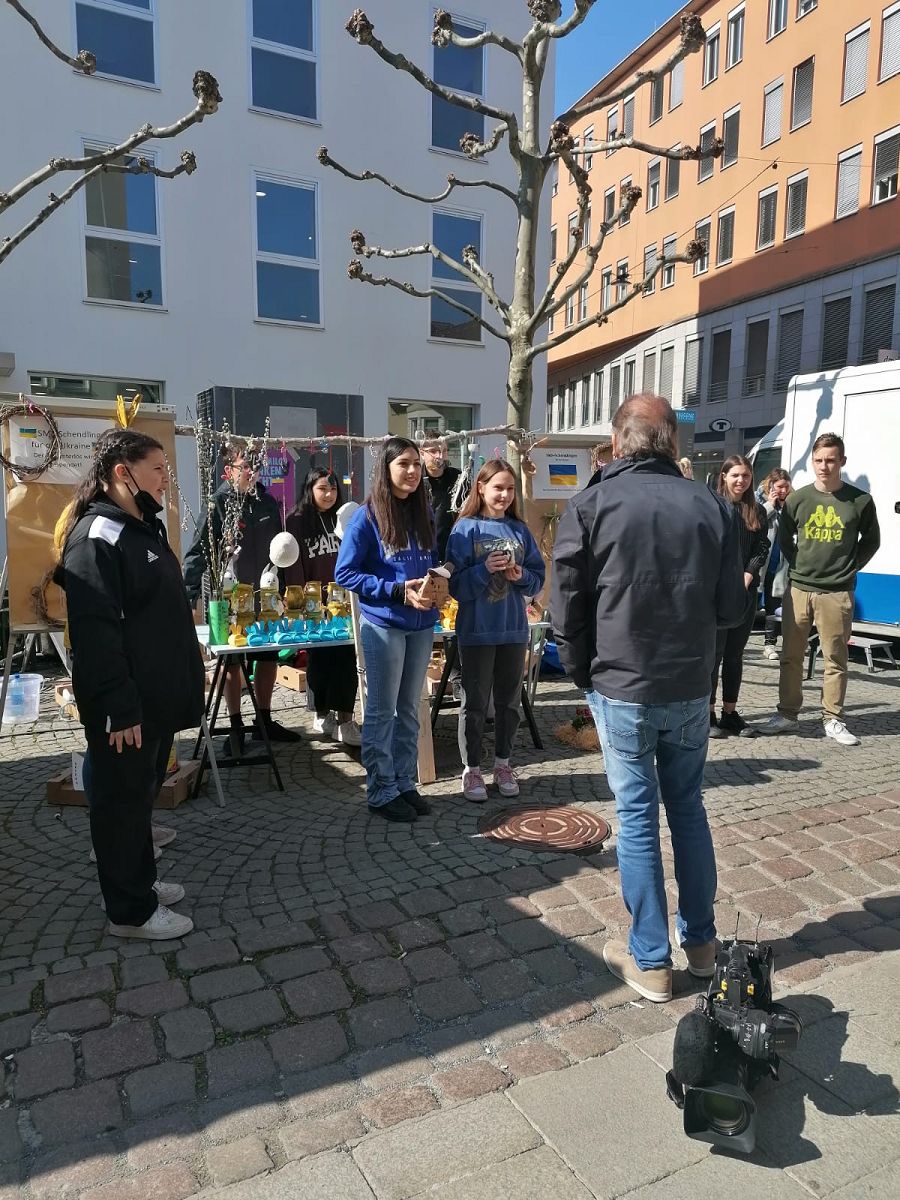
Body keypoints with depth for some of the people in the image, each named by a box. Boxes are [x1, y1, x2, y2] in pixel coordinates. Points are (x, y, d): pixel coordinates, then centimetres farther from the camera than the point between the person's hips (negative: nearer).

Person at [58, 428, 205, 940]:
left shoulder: (145, 528, 13)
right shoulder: (96, 537, -18)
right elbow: (95, 632, -24)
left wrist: (184, 681, 21)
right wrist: (119, 709, -25)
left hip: (156, 698, 9)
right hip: (126, 707, -9)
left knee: (144, 794, 20)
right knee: (123, 801, 5)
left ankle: (141, 880, 36)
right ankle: (131, 912, 19)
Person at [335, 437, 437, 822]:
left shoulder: (423, 513, 8)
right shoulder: (367, 517, -9)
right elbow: (344, 573, -11)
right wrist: (398, 591, -19)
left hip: (421, 624, 6)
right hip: (383, 624, -5)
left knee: (409, 710, 13)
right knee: (382, 712, 4)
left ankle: (404, 783, 25)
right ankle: (381, 793, 15)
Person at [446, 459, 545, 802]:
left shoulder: (520, 530, 5)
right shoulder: (466, 529, -6)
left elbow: (538, 578, 7)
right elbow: (456, 584, -9)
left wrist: (521, 576, -13)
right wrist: (485, 568, -23)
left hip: (514, 629, 4)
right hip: (477, 630, -4)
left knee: (509, 700, 14)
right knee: (475, 702, 6)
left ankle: (502, 763, 29)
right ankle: (471, 769, 19)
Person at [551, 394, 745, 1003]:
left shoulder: (591, 506, -10)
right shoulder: (713, 507, -4)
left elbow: (567, 608, -8)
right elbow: (732, 608, 1)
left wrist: (584, 674, 6)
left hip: (622, 689, -2)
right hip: (692, 689, 3)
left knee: (638, 817, 8)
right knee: (687, 806, 18)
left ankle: (650, 960, 20)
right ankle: (701, 941, 31)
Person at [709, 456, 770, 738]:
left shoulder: (757, 512, 13)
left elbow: (762, 549, 7)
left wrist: (746, 578, -8)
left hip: (746, 591, 5)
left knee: (735, 655, 10)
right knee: (713, 653, -2)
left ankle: (730, 713, 18)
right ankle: (708, 714, 6)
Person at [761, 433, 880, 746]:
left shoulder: (860, 501, -1)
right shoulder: (797, 499, 3)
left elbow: (871, 541, 10)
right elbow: (784, 540, 14)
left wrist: (850, 569, 2)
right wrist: (798, 565, 5)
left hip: (837, 593, -1)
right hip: (797, 588, 2)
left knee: (835, 658, 4)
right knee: (791, 656, 7)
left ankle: (833, 720, 14)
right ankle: (787, 715, 17)